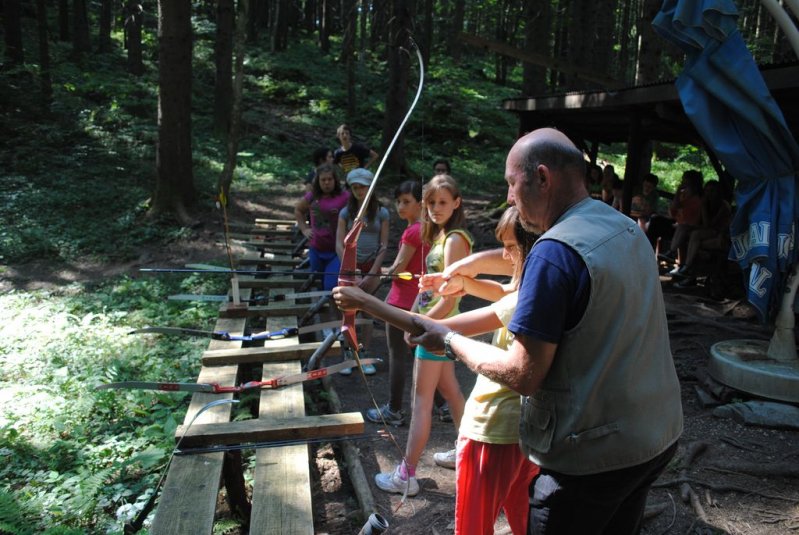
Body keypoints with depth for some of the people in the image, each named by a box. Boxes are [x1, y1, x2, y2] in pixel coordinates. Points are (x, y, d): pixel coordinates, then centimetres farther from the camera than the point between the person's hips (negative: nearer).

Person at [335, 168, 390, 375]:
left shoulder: (381, 213, 0)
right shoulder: (346, 212, 2)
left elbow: (383, 245, -2)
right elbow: (339, 244, -2)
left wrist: (372, 274, -9)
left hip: (372, 267, 0)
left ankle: (364, 357, 15)